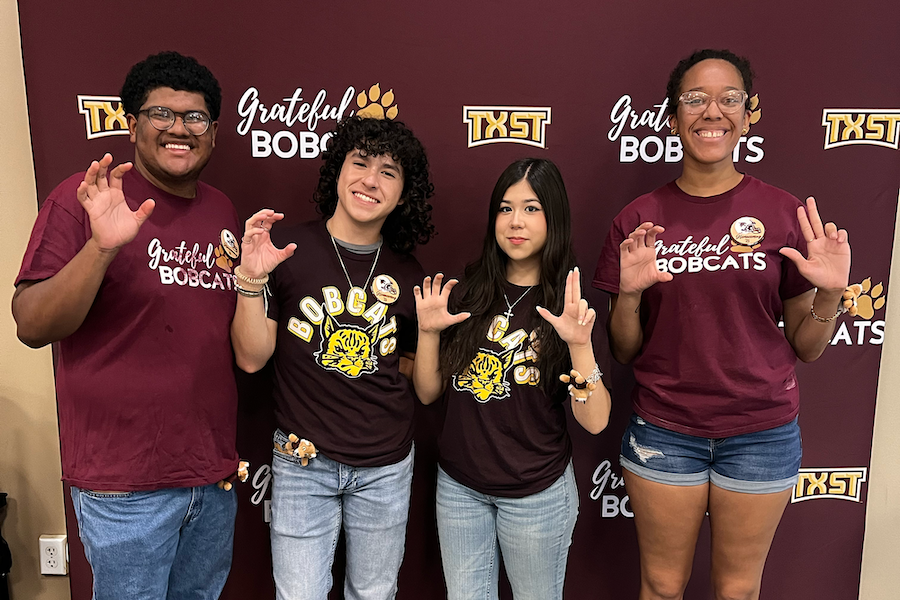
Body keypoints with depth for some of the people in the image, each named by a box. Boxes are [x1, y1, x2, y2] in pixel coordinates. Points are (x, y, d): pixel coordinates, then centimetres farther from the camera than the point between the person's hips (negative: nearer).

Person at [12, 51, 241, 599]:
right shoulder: (85, 198, -9)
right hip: (125, 484, -6)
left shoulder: (222, 210, 8)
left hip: (214, 473, 6)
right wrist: (101, 246, -28)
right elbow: (32, 326, -16)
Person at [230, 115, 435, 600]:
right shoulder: (288, 248, -8)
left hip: (386, 466, 3)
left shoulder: (406, 274, 0)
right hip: (303, 462, -2)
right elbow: (251, 358, -10)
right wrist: (252, 278, -22)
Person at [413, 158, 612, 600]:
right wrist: (428, 331, -13)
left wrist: (580, 344, -28)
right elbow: (428, 393, 1)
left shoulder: (567, 305, -9)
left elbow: (594, 422, -15)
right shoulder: (467, 292, -2)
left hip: (536, 493, -2)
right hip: (458, 484, 3)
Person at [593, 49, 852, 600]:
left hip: (761, 433, 0)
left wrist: (830, 293, -16)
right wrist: (628, 294, -18)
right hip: (662, 430, 0)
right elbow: (625, 352, 0)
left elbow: (805, 348, 1)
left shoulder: (783, 213, -4)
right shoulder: (640, 219, -3)